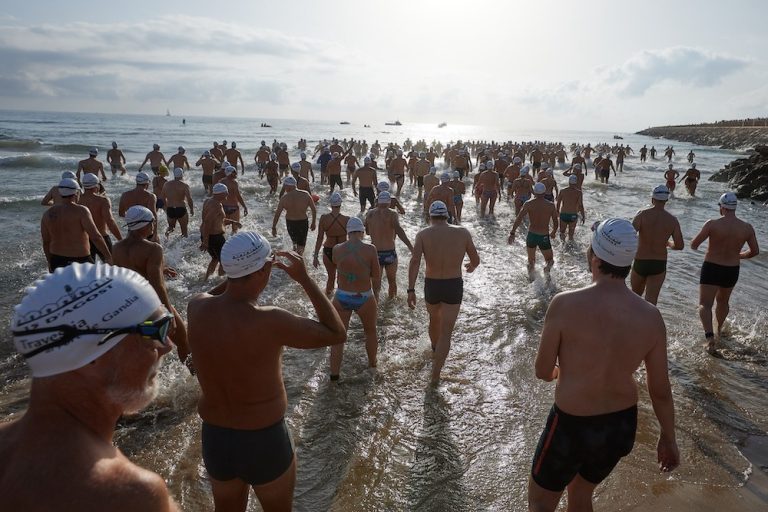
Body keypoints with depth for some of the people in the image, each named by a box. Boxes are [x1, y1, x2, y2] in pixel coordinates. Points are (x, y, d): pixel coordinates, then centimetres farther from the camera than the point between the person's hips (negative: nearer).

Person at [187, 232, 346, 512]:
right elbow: (336, 334, -16)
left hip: (214, 439, 5)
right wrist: (305, 279, -13)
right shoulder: (269, 321, -30)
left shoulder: (196, 308, -13)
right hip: (265, 442, -4)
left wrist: (239, 271, 3)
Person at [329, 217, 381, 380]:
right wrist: (376, 294, 10)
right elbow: (376, 276, -6)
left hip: (342, 298, 1)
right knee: (371, 332, 24)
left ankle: (334, 374, 13)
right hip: (365, 299, -1)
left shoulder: (337, 249, -9)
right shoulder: (370, 249, -15)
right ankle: (372, 364, 41)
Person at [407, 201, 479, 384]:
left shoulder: (423, 234, -6)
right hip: (454, 287, -1)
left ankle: (435, 350, 55)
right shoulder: (463, 233, -4)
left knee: (434, 319, 29)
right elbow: (476, 260, 6)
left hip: (431, 287, 1)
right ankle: (435, 375, -4)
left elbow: (415, 261, -20)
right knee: (446, 333, 4)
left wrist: (411, 290, -20)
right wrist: (471, 267, 30)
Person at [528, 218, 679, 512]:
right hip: (623, 425, 5)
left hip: (572, 425, -5)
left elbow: (543, 372, -12)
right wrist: (668, 437, 16)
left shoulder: (566, 305, -23)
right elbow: (660, 390, -1)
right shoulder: (651, 317, -11)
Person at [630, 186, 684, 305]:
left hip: (640, 262, 0)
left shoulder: (642, 214, -9)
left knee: (635, 295, 22)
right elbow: (680, 245, -2)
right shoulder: (672, 220, -3)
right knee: (651, 301, 0)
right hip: (659, 265, 0)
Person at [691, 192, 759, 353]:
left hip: (711, 268, -4)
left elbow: (693, 245, -13)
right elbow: (755, 251, 5)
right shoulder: (747, 228, -4)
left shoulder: (712, 224, -16)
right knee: (723, 301, 26)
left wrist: (695, 246, 11)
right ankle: (719, 329, 47)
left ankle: (710, 337, -22)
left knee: (705, 304, -3)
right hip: (732, 271, 4)